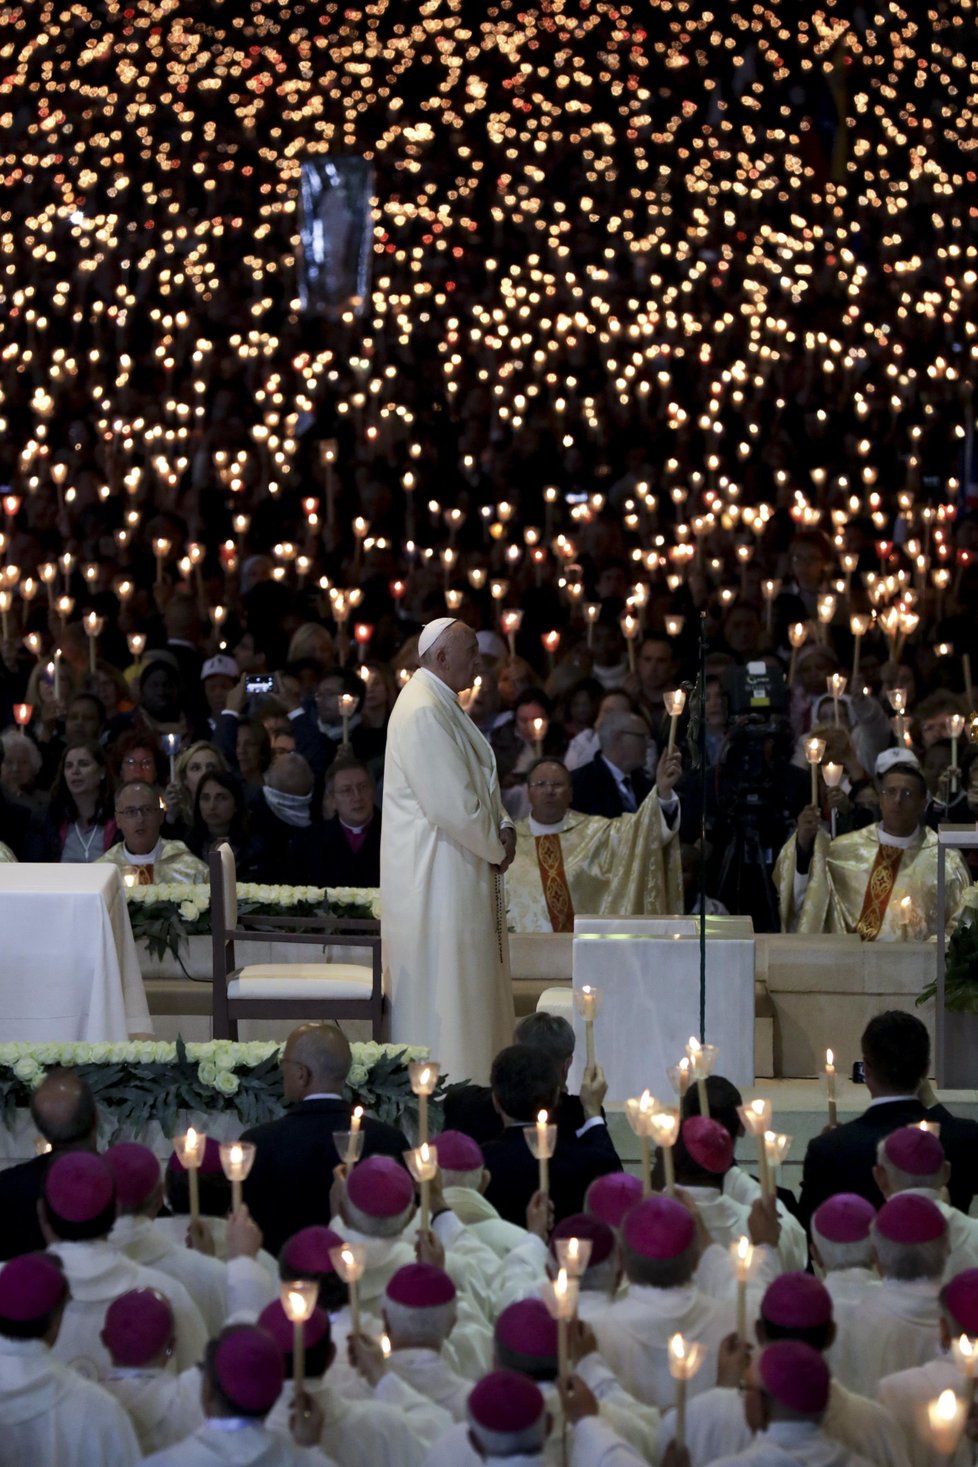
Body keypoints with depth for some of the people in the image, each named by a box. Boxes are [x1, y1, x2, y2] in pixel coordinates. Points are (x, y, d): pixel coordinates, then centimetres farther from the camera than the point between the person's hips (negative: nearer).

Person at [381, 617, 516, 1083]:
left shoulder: (443, 706, 14)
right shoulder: (423, 712, -19)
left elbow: (477, 781, 20)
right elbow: (451, 804, -24)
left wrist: (502, 826, 2)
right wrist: (494, 847, -11)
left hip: (461, 868, 11)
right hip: (436, 876, -11)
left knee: (469, 985, 14)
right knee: (441, 985, -4)